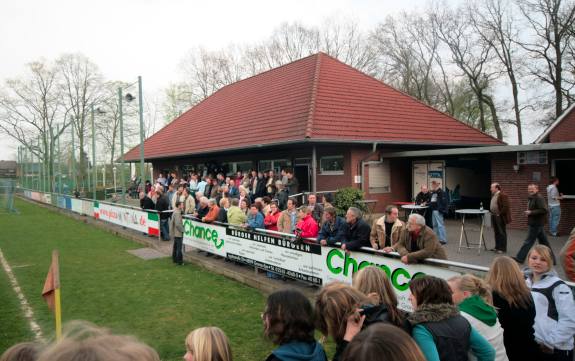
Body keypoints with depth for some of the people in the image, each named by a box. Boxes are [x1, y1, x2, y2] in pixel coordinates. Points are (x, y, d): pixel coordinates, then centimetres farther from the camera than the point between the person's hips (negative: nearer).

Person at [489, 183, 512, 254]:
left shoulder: (503, 195, -16)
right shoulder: (493, 195, 12)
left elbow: (506, 206, -21)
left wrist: (500, 214, -17)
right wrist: (491, 212, 13)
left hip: (500, 217, -9)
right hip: (494, 216, 9)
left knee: (502, 233, -1)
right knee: (496, 232, 15)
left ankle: (502, 248, 6)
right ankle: (497, 247, 24)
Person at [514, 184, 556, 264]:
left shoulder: (539, 198, -15)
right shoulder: (531, 198, 14)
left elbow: (544, 210, -24)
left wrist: (531, 212, -22)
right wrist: (528, 212, 10)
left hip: (536, 224, -10)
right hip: (533, 223, 10)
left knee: (528, 241, -3)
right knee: (544, 242, 14)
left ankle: (520, 258, 2)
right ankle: (551, 259, 20)